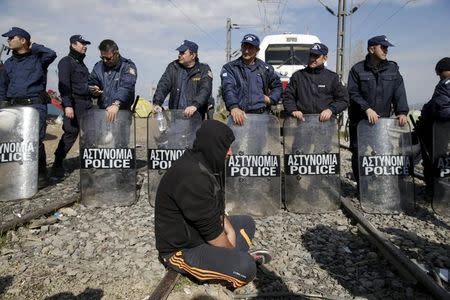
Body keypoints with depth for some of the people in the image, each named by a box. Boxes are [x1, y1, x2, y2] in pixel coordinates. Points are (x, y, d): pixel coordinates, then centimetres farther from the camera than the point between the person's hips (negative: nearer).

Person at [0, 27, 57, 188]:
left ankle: (41, 175, 0)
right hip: (14, 106, 6)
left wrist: (33, 46, -4)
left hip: (35, 105, -6)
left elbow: (52, 54, -19)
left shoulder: (38, 58, 3)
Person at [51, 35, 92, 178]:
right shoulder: (66, 62, -3)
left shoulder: (82, 63, 22)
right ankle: (57, 165, 1)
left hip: (87, 103, 8)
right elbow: (64, 85, -14)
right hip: (74, 103, -8)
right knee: (70, 134, -8)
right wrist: (67, 105, -23)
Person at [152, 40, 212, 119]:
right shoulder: (173, 67, 10)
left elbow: (205, 90, -14)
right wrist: (157, 103, -17)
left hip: (195, 116, -2)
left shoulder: (204, 70, 1)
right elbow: (163, 85, 0)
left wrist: (195, 105, -32)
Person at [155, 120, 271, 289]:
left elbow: (216, 207, 12)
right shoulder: (192, 178, -30)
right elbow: (212, 232, -25)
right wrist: (233, 252, -9)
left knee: (246, 223, 17)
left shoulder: (203, 164, 2)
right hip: (182, 250, -10)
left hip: (199, 232, 10)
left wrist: (229, 229, -2)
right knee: (245, 267, -28)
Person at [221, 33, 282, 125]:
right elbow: (228, 88, -12)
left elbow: (277, 86, 28)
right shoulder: (230, 68, 5)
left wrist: (271, 99, 7)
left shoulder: (265, 68, 16)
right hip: (240, 116, -3)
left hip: (262, 115, 3)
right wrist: (234, 107, -30)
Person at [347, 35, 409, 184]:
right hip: (360, 121, -2)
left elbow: (399, 92, 3)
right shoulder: (357, 69, 0)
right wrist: (367, 108, -19)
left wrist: (402, 111, -10)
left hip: (384, 120, 3)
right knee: (358, 154, 2)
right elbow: (353, 93, -7)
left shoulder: (392, 68, 10)